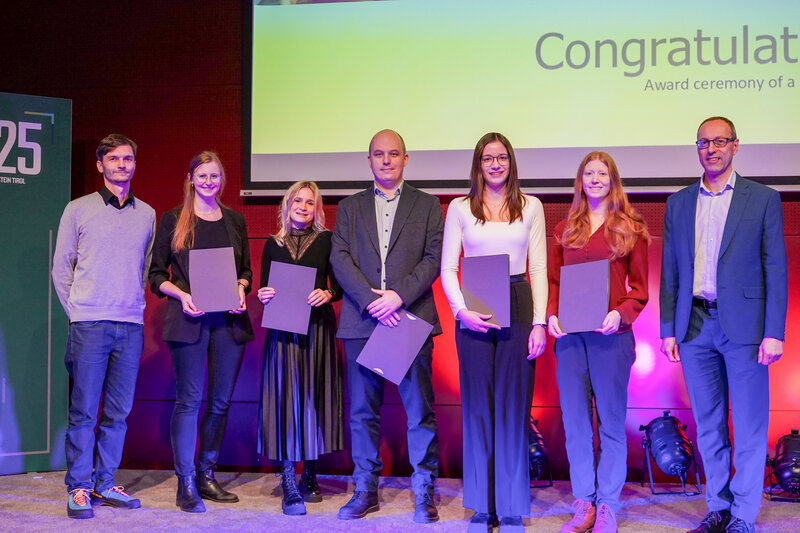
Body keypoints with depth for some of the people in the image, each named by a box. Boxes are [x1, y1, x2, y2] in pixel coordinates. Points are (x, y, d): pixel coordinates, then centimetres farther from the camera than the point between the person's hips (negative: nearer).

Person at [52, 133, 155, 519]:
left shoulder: (147, 214, 12)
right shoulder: (78, 209, 5)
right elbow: (61, 267, 6)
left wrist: (136, 306, 8)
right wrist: (76, 311, 1)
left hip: (131, 326, 3)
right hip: (89, 323, -3)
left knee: (118, 411, 6)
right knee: (83, 409, -3)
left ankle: (104, 484, 16)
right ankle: (78, 487, 6)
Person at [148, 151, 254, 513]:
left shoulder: (235, 220, 15)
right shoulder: (173, 220, 4)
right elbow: (156, 273, 4)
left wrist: (241, 289, -2)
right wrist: (182, 294, -13)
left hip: (229, 319, 4)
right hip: (188, 319, -4)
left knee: (220, 401, 7)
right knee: (189, 399, -5)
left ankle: (206, 476, 19)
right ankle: (186, 484, 1)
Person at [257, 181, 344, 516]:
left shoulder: (326, 241, 7)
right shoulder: (273, 244, 13)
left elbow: (339, 286, 4)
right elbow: (263, 289, 13)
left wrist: (328, 294, -17)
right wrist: (263, 296, -9)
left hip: (318, 328, -1)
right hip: (283, 329, 1)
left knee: (315, 397, 3)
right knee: (285, 399, -5)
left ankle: (309, 477, 16)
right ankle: (289, 486, -5)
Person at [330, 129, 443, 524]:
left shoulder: (427, 205, 11)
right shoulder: (349, 207, 15)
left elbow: (434, 258, 0)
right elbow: (340, 259, 3)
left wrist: (399, 295, -13)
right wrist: (371, 299, -11)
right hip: (361, 321, 2)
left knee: (419, 409, -2)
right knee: (362, 410, 5)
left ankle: (424, 492, 6)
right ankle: (366, 489, 15)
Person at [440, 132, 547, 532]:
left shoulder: (531, 207, 8)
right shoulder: (459, 208, 7)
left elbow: (539, 270, 6)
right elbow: (447, 268, 4)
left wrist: (539, 322, -3)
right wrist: (462, 311, -11)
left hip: (518, 308, 0)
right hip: (473, 313, 0)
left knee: (513, 405, 1)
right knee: (477, 406, 3)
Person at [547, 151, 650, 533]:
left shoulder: (631, 229, 5)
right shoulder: (565, 230, 14)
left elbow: (639, 287, 3)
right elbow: (553, 281, 14)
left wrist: (620, 313, -14)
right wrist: (551, 314, -4)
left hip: (611, 334, -3)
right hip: (569, 334, 3)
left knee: (611, 421, 2)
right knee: (575, 422, 5)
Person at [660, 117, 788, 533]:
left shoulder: (763, 199, 2)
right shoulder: (678, 204, 11)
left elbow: (776, 269, -2)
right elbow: (670, 271, 12)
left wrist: (773, 332, -9)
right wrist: (668, 330, 6)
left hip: (744, 325, -3)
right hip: (695, 327, 3)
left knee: (749, 427, 2)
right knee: (707, 425, 10)